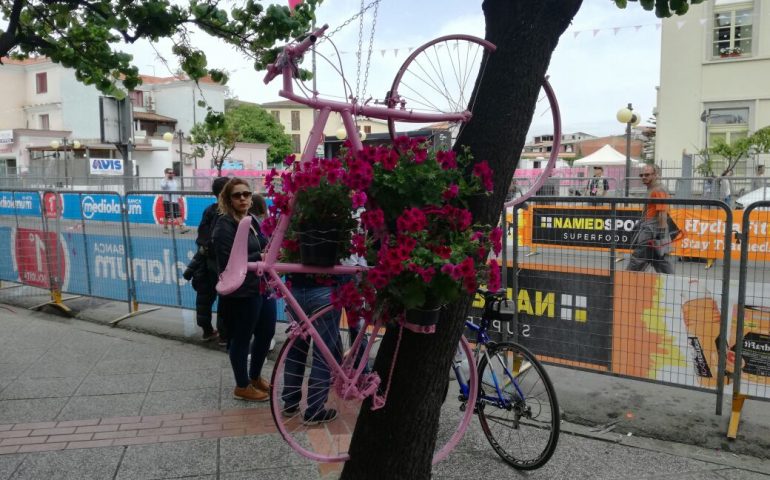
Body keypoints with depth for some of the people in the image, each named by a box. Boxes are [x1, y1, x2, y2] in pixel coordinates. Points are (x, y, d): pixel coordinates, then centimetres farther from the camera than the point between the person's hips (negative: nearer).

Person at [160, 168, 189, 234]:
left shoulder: (175, 181, 17)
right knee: (166, 216, 2)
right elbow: (163, 186, -24)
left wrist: (178, 200, 20)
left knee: (178, 215, -5)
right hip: (167, 201, -4)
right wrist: (166, 178, -17)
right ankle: (165, 228, 16)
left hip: (175, 201, 4)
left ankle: (182, 228, -11)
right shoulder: (163, 181, -1)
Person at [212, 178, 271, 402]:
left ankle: (255, 376, 38)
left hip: (258, 287, 9)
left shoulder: (251, 220, 10)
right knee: (241, 338, 5)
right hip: (239, 293, -9)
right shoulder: (225, 226, -14)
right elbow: (228, 263, -22)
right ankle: (242, 386, 23)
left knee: (266, 332, 18)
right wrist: (260, 257, -22)